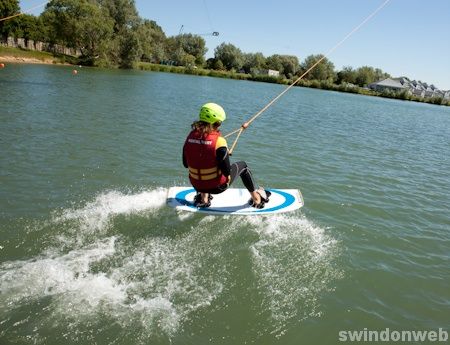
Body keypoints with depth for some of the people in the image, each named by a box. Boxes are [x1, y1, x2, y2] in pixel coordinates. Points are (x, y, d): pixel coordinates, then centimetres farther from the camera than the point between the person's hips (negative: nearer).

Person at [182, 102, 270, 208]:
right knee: (242, 165, 20)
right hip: (217, 186, -4)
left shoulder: (190, 137, -7)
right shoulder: (218, 141, -23)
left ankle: (203, 199, 38)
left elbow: (186, 164, 3)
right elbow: (226, 170, -22)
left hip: (196, 185, 5)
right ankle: (256, 199, 35)